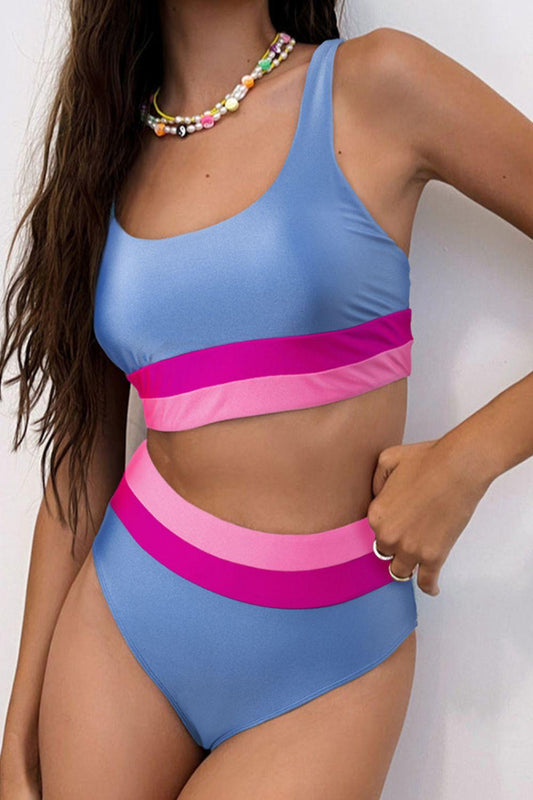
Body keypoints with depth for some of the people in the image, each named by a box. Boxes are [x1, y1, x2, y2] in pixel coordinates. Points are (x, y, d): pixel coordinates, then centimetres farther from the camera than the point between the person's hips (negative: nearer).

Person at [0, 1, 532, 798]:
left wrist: (463, 461, -14)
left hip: (327, 661, -3)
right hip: (121, 622, 3)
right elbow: (82, 461, 5)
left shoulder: (375, 87, -6)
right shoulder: (110, 151, 5)